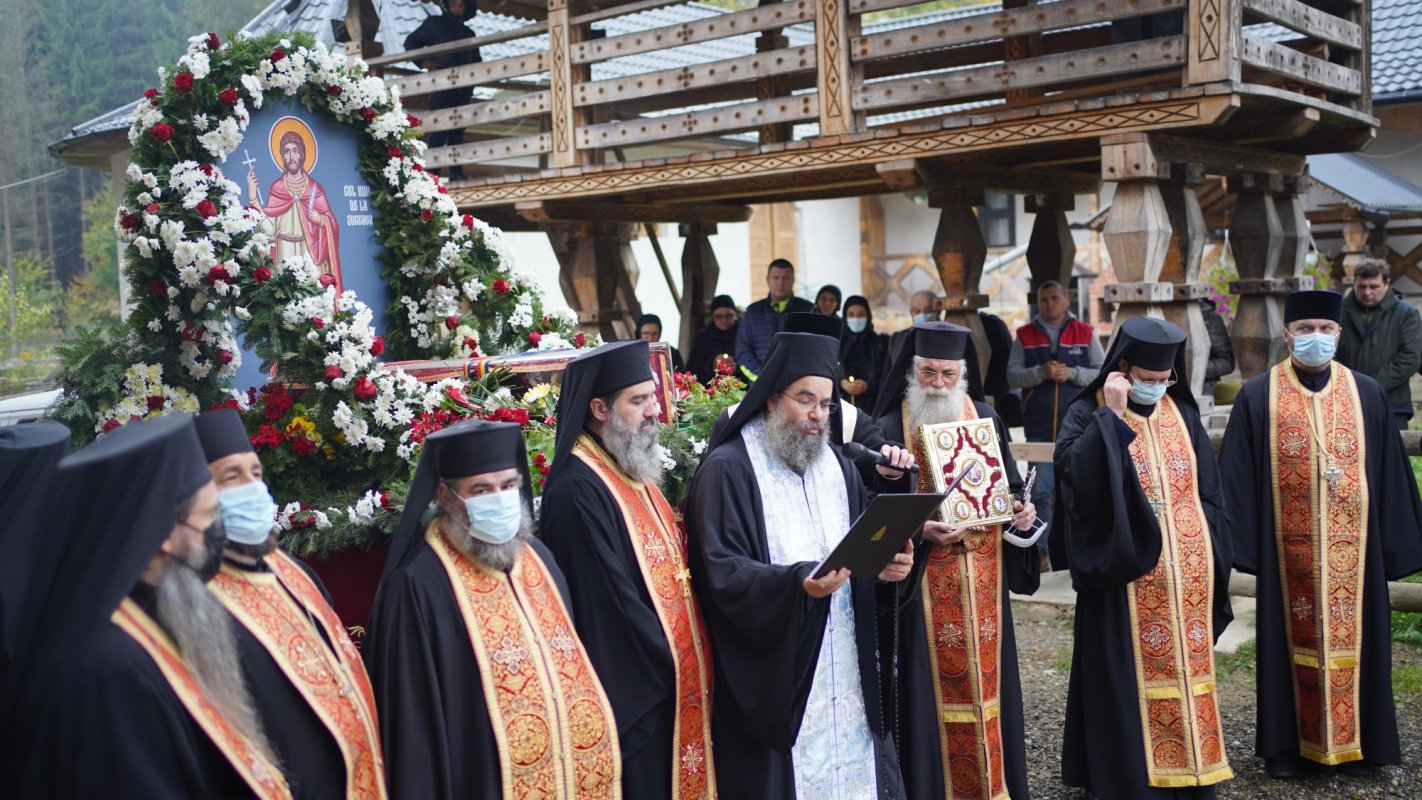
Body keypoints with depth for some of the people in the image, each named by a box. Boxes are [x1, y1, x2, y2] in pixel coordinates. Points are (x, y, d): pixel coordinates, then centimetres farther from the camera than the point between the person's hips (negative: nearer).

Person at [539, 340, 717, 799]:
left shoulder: (635, 473, 11)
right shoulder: (578, 491, -19)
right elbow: (610, 601, -21)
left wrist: (693, 659, 8)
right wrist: (673, 665, -12)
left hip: (673, 684, 9)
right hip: (632, 693, -9)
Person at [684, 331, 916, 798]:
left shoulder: (836, 467, 13)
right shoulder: (729, 468, -8)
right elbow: (722, 572, -15)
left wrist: (887, 565, -8)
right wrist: (799, 583, -29)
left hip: (846, 668, 6)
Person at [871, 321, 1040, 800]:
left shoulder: (987, 421, 8)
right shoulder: (890, 429, -5)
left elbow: (1009, 486, 16)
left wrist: (1022, 511, -5)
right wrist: (919, 530, -22)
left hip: (982, 585, 4)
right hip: (923, 586, -4)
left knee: (986, 681, 10)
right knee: (933, 687, -1)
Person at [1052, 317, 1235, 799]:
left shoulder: (1182, 414, 10)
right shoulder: (1089, 414, -4)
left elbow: (1208, 491, 13)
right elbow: (1074, 472, -24)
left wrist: (1211, 562, 9)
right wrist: (1112, 415, -23)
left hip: (1187, 576, 5)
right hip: (1128, 575, -4)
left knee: (1184, 669, 11)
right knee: (1130, 680, -1)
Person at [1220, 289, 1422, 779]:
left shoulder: (1367, 395, 5)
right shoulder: (1258, 398, -1)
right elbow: (1239, 479, -2)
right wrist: (1242, 544, -7)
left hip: (1352, 549, 2)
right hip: (1288, 548, -1)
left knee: (1350, 639, 7)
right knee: (1292, 640, 7)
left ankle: (1352, 743, 20)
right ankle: (1287, 746, 18)